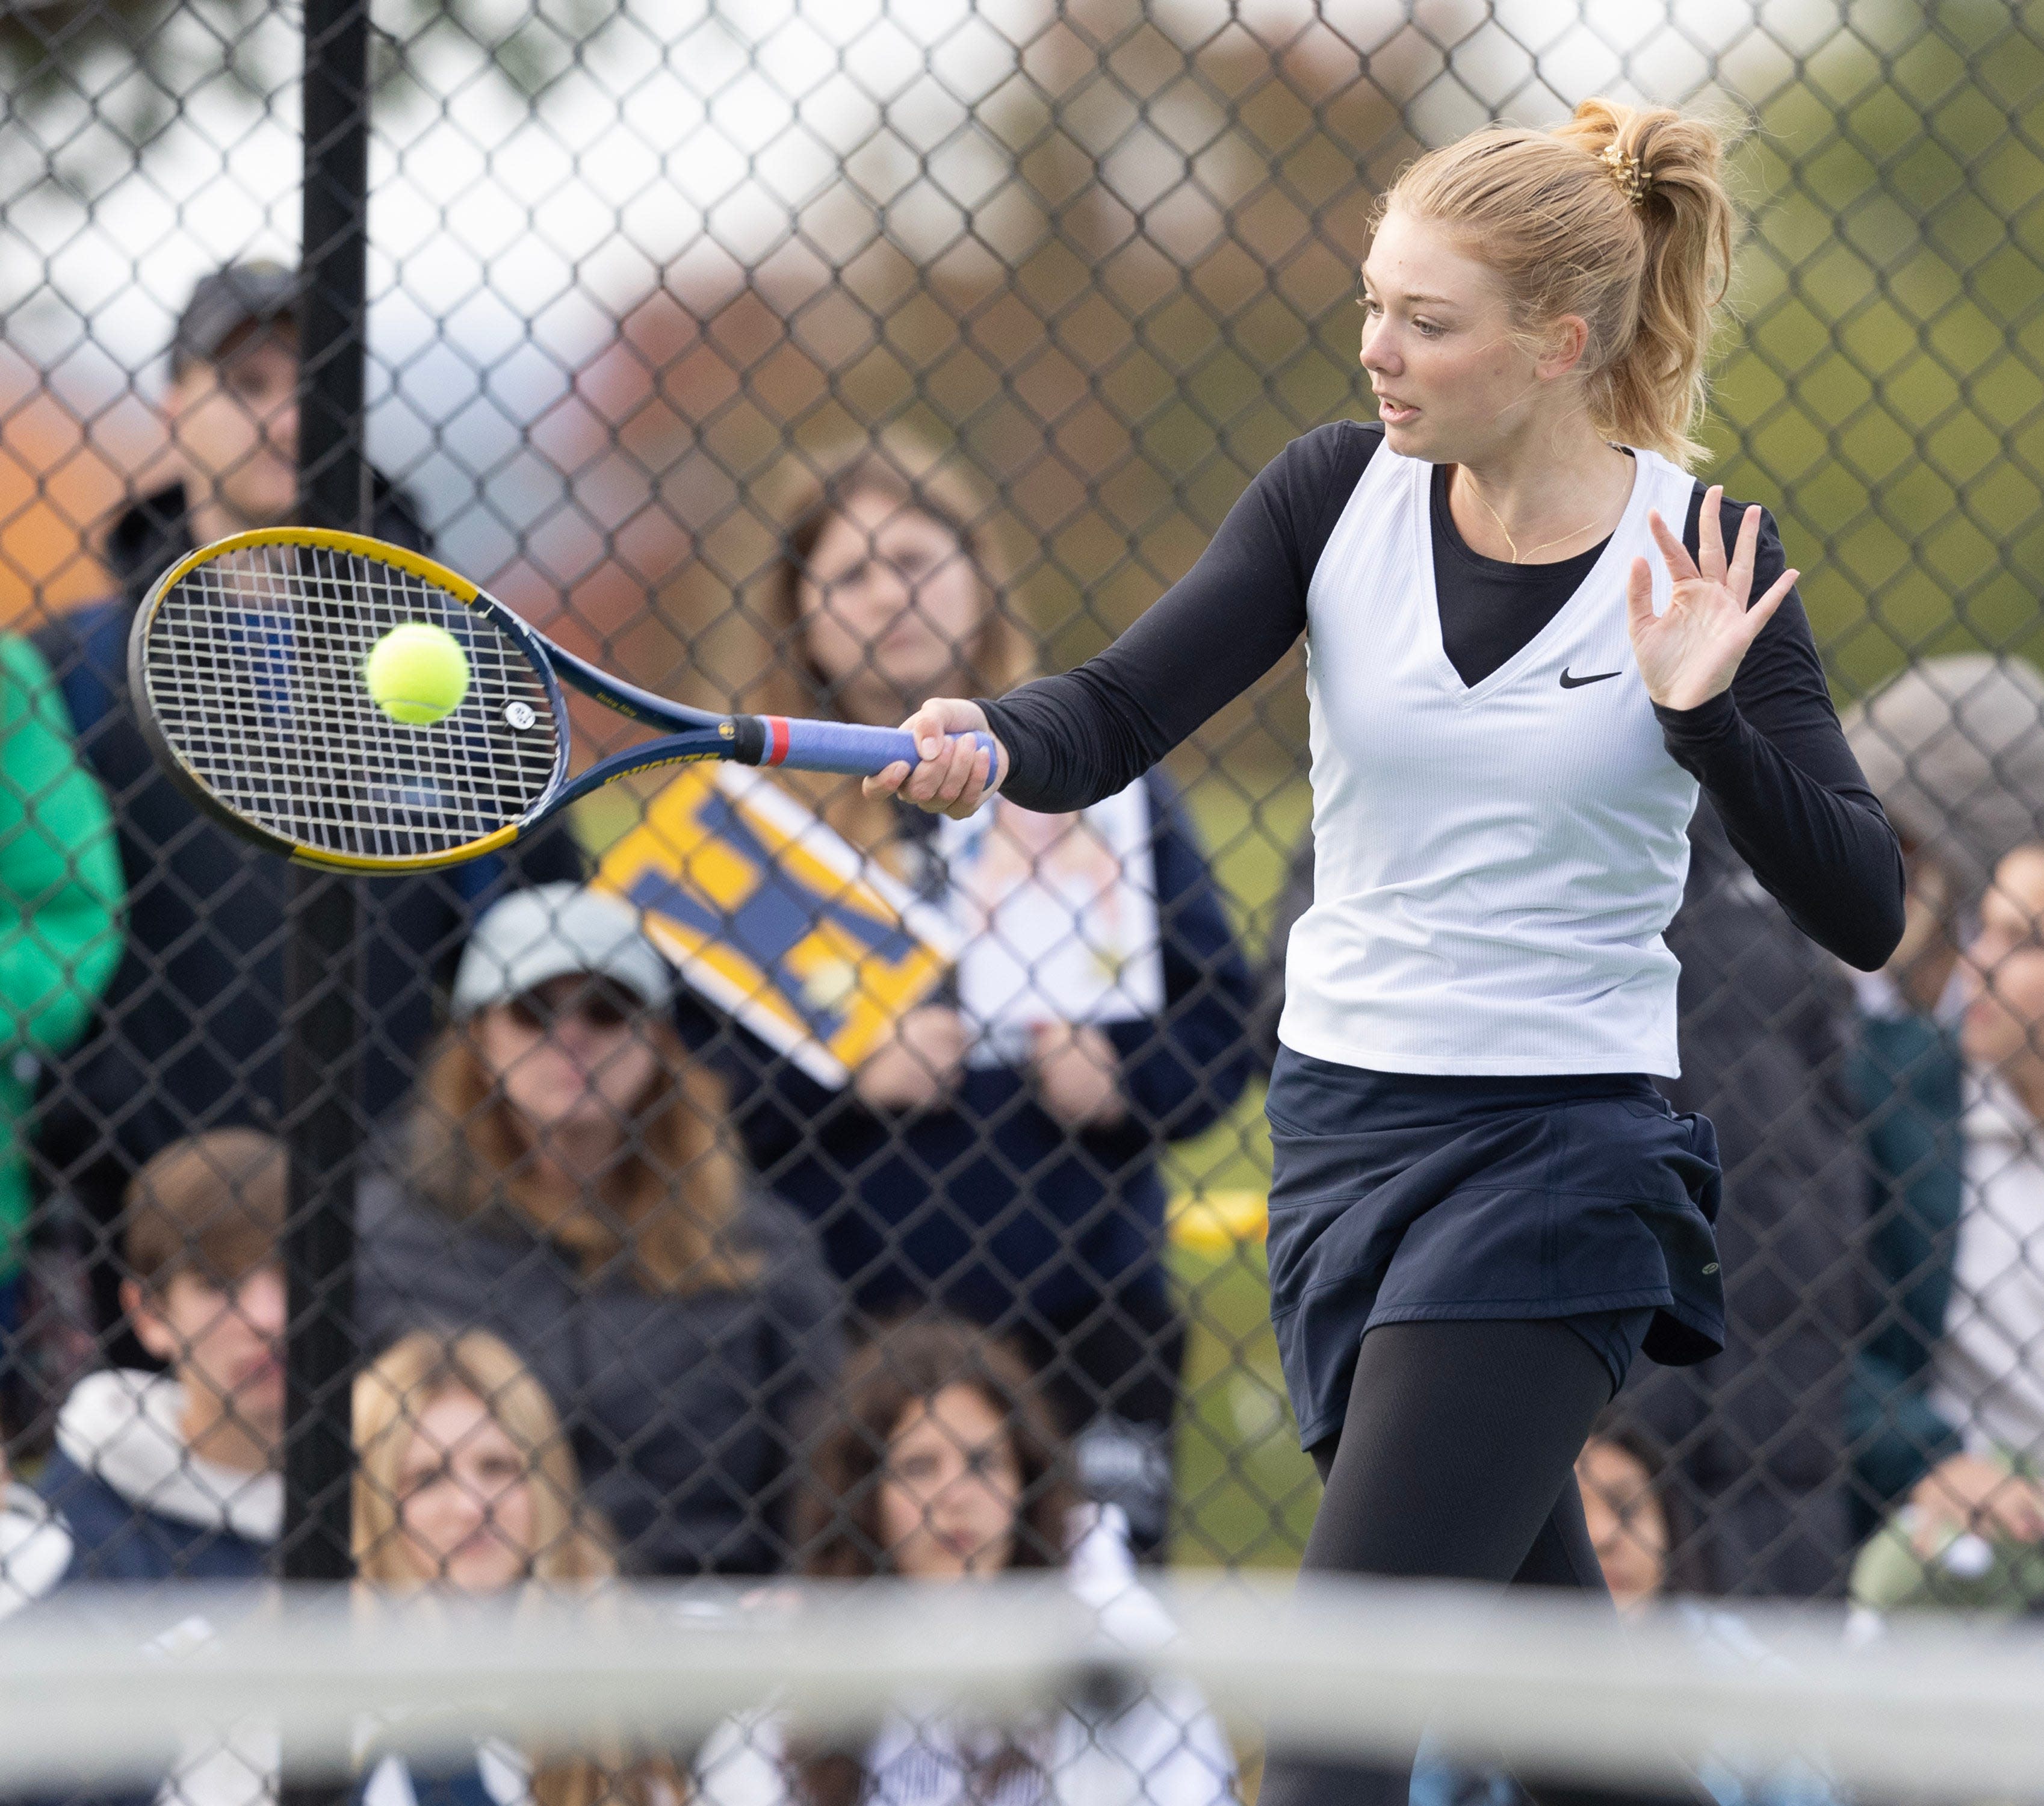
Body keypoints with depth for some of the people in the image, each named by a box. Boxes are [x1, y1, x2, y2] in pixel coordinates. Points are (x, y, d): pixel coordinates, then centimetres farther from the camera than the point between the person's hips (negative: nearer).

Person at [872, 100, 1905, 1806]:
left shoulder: (1701, 561, -9)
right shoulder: (1338, 493, -1)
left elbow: (1861, 912, -13)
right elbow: (1117, 714, -9)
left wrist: (1700, 717, -27)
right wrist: (989, 743, -30)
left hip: (1561, 1158, -5)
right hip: (1344, 1132, 5)